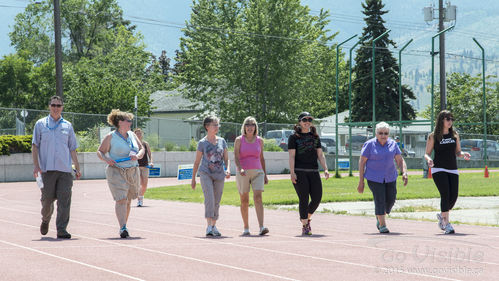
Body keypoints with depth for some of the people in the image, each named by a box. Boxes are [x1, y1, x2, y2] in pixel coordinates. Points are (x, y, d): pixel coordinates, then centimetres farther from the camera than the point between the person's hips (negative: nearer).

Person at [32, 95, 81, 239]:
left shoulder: (67, 126, 15)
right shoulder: (41, 124, 10)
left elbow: (72, 149, 18)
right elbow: (35, 146, 7)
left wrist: (77, 168, 11)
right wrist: (36, 166, -5)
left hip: (65, 169, 1)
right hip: (47, 168, -1)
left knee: (64, 199, -8)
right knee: (47, 199, -1)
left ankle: (61, 230, -5)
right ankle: (45, 220, 28)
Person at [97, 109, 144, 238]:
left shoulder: (132, 135, 12)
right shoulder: (110, 137, -2)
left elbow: (142, 149, 17)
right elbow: (100, 151, 2)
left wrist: (138, 155, -5)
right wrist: (106, 159, -18)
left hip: (133, 172, 5)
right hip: (116, 172, -5)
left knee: (128, 200, 10)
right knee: (121, 200, -14)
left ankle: (124, 225, 23)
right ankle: (123, 228, -20)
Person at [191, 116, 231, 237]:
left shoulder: (222, 141, 8)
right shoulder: (202, 143, -1)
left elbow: (226, 159, 11)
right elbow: (197, 162, 5)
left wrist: (228, 170, -9)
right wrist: (193, 179, 7)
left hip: (219, 175, 4)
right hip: (206, 173, -4)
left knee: (217, 202, 8)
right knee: (209, 198, -19)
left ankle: (214, 226, 22)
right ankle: (209, 227, -21)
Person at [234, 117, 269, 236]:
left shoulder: (259, 140, 9)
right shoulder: (239, 140, 1)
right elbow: (236, 157, -8)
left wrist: (265, 175, 16)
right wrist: (240, 168, -26)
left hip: (257, 172, 1)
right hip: (242, 173, -1)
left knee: (258, 197, -15)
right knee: (244, 201, 4)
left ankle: (261, 227, -24)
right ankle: (246, 228, 15)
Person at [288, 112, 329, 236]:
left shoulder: (315, 137, 16)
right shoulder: (294, 137, 2)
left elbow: (320, 155, 13)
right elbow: (291, 156, -3)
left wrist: (325, 169, 0)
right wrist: (292, 173, -13)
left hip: (314, 172, 4)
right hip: (299, 172, -4)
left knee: (317, 198, -2)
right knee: (304, 199, -7)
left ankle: (306, 217, 25)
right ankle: (305, 226, 1)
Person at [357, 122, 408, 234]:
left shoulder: (393, 144, 4)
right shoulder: (369, 144, -6)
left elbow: (400, 160, 5)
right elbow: (362, 162, -4)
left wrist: (404, 172, -14)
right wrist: (361, 181, -7)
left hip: (390, 177, 4)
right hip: (374, 177, -4)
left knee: (391, 199, 3)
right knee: (380, 200, -11)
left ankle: (380, 217, 29)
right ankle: (382, 225, -2)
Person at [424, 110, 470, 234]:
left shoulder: (455, 135, 11)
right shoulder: (433, 136, 0)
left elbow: (457, 152, 17)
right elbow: (427, 153, 4)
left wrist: (464, 154, -6)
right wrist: (429, 159, -19)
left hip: (453, 170, 4)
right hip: (438, 169, -4)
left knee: (453, 197, -1)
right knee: (445, 194, -18)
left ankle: (442, 216, 28)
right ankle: (446, 224, -15)